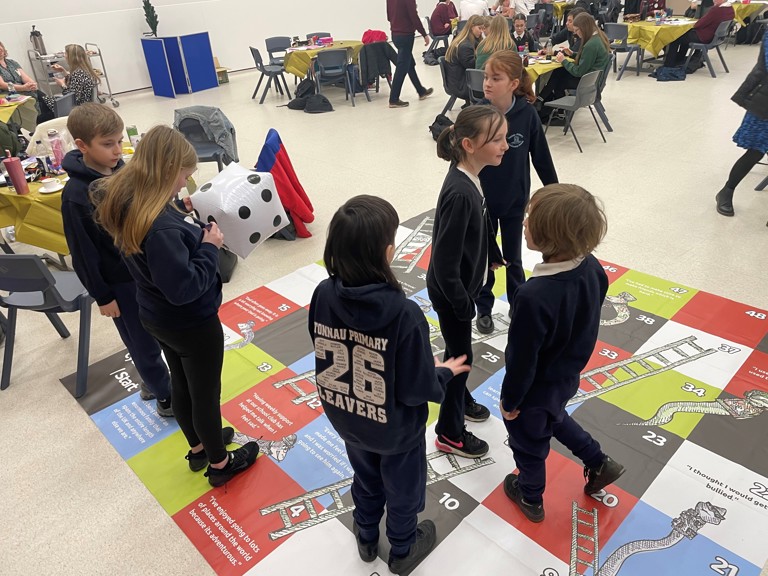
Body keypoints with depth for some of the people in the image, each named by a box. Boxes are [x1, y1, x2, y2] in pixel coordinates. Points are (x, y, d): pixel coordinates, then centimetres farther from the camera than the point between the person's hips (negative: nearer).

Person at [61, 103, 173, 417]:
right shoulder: (76, 195, -21)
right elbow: (83, 253, -15)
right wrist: (102, 296, -11)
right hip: (119, 282, -6)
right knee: (143, 343, 10)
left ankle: (153, 379, 45)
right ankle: (167, 397, 29)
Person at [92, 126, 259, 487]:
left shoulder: (125, 200, -7)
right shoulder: (160, 226, -36)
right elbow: (184, 287, -31)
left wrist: (193, 231, -4)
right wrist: (209, 247, -21)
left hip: (157, 317, 9)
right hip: (192, 323, -9)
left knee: (181, 383, 26)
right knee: (206, 393, 13)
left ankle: (198, 448, 50)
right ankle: (219, 464, 37)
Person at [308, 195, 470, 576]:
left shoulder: (323, 295, -21)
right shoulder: (404, 314, -35)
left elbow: (326, 354, -5)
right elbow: (419, 390, -25)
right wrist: (445, 373, -4)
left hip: (346, 417, 4)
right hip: (395, 428, -4)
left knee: (365, 479, 33)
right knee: (402, 489, 27)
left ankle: (366, 538, 59)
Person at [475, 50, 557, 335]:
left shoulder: (527, 114, -14)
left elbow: (541, 156, -4)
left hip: (514, 200, 1)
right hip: (481, 201, 0)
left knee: (513, 258, 17)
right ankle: (484, 309, 35)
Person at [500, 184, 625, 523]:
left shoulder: (534, 297, -40)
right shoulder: (592, 268, -17)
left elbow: (522, 360, -26)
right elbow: (586, 322, 0)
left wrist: (509, 400, -9)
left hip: (537, 388, -6)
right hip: (568, 376, 6)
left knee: (529, 444, 23)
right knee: (554, 417, 38)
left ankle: (530, 498, 50)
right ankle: (599, 464, 51)